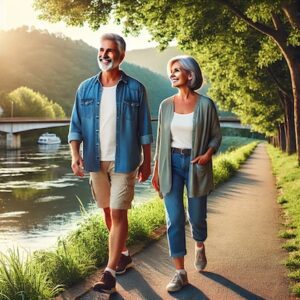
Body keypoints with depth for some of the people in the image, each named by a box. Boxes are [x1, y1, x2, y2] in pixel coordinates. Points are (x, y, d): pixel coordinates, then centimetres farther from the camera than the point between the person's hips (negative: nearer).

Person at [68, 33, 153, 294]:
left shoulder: (135, 89, -4)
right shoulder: (86, 88, 3)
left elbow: (144, 130, 0)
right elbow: (76, 126, 2)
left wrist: (147, 162, 0)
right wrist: (75, 154, -11)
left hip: (124, 162, -4)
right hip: (96, 162, 4)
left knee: (118, 214, -7)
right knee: (108, 212, 16)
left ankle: (110, 272, -2)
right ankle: (124, 255, 35)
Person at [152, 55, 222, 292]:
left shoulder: (205, 104, -5)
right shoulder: (166, 105, 4)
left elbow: (216, 135, 2)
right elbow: (161, 140, 9)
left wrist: (207, 154, -17)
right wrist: (156, 170, 7)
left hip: (196, 165, -2)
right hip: (171, 164, 2)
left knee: (197, 216, 10)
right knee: (174, 219, -4)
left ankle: (200, 247, 44)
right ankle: (180, 273, 4)